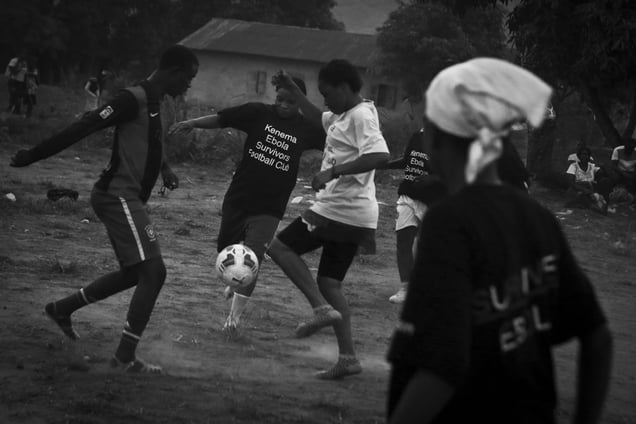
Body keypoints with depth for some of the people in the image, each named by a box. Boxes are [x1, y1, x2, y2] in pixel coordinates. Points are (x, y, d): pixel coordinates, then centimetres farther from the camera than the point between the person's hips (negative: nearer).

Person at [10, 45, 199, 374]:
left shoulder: (152, 102, 13)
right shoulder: (134, 99, -18)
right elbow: (84, 127, -20)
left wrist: (163, 167, 14)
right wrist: (33, 156, -21)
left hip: (127, 198, 10)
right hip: (118, 196, -10)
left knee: (134, 273, 19)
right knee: (153, 271, -14)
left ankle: (62, 309, 32)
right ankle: (125, 357, -13)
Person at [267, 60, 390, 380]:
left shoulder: (361, 116, -14)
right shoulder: (345, 116, 16)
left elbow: (379, 155, -30)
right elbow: (318, 118, 37)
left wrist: (333, 171, -31)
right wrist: (292, 89, 31)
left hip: (340, 211, -10)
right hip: (352, 217, 10)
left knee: (279, 246, 0)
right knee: (329, 283, 11)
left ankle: (322, 308, -10)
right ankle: (348, 357, 8)